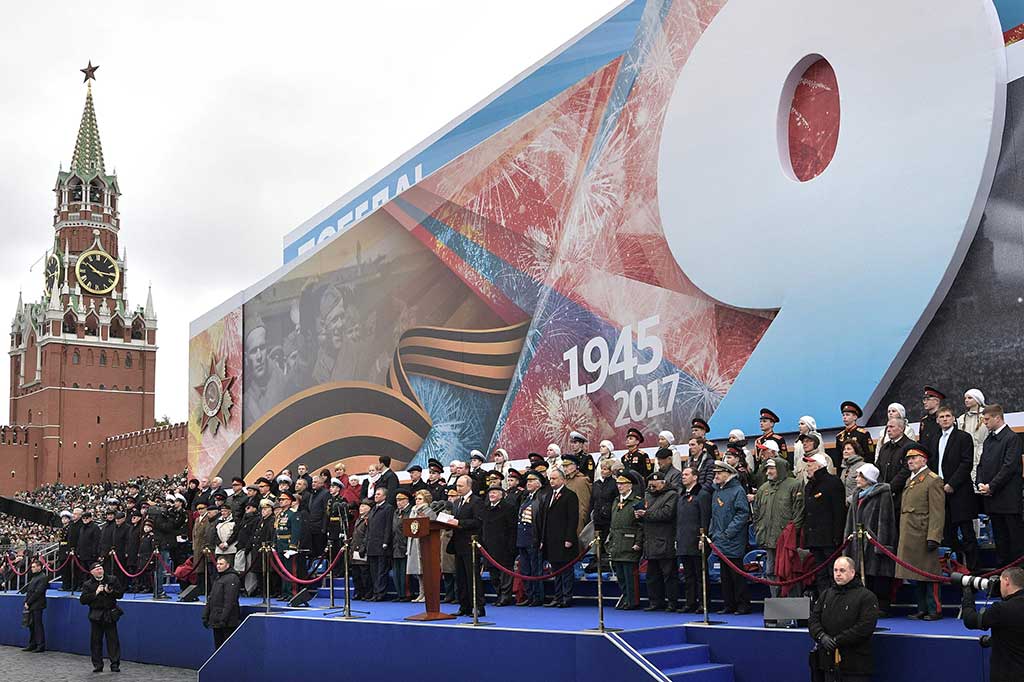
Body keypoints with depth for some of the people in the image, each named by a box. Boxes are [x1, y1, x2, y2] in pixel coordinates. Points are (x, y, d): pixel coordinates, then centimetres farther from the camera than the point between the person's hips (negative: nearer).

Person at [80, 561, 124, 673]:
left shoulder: (112, 580, 4)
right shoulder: (88, 584, 3)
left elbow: (120, 593, 3)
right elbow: (82, 600, -5)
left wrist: (110, 592, -15)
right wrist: (95, 593, -14)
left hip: (110, 615, 0)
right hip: (96, 616, 0)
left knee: (113, 640, -1)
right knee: (96, 641, 4)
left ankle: (115, 664, 3)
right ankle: (97, 665, 13)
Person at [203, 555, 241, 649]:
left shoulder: (232, 579, -11)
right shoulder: (218, 578, 19)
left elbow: (229, 602, -18)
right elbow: (210, 599, 23)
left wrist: (223, 619, -22)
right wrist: (205, 616, 17)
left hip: (227, 623, -9)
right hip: (216, 622, 9)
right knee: (218, 647, 12)